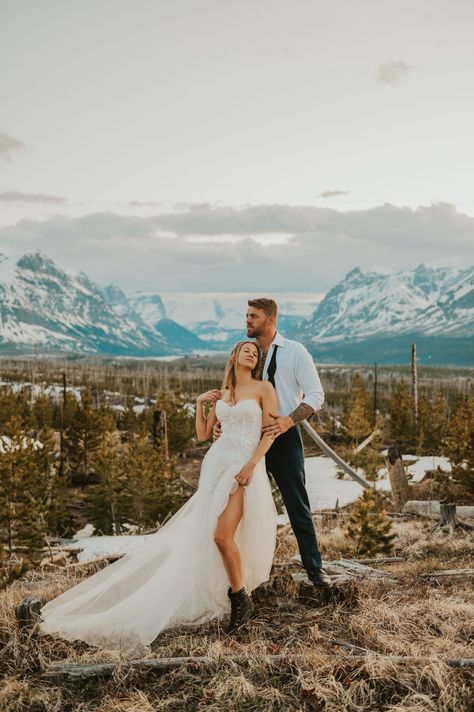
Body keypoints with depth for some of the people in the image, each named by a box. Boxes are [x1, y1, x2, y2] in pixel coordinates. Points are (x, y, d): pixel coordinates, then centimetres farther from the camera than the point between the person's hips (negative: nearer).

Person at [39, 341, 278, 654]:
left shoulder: (264, 388, 1)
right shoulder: (222, 395, 17)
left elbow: (271, 431, -5)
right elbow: (203, 434, 17)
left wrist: (251, 465, -15)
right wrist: (200, 403, 7)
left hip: (244, 467, -6)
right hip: (216, 463, 6)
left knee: (223, 535, -18)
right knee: (200, 533, 2)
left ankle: (240, 600, 0)